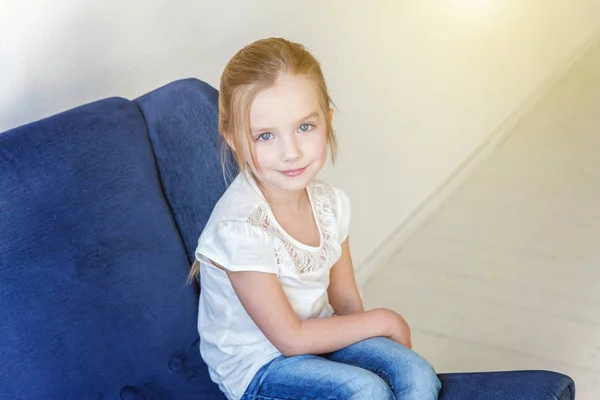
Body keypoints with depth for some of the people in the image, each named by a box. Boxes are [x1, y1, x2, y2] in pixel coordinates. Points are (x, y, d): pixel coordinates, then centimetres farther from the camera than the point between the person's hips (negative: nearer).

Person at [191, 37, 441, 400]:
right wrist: (383, 321, -14)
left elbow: (346, 301, 2)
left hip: (314, 335, 6)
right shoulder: (239, 229, -28)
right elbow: (290, 338, -21)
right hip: (256, 365, -6)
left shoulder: (330, 203, -7)